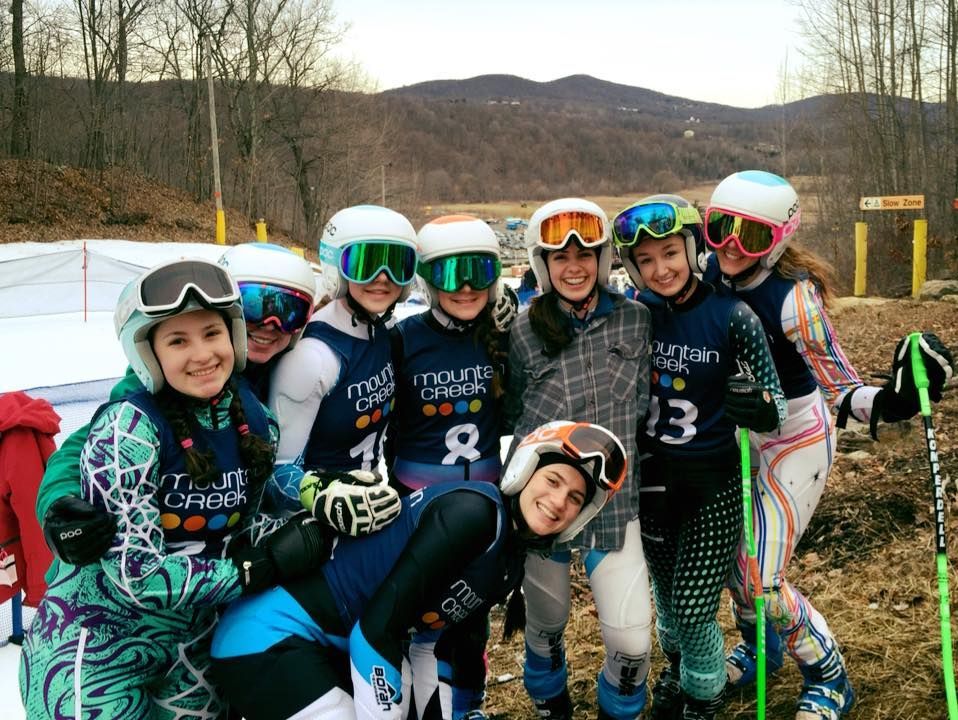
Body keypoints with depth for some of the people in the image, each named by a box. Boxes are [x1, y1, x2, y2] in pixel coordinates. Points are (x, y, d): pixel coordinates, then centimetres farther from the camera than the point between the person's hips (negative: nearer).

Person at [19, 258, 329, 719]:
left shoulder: (254, 421, -5)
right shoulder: (129, 427, -22)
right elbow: (137, 575, -23)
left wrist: (315, 522, -11)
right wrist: (263, 569, -22)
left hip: (191, 644, 6)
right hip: (93, 650, -5)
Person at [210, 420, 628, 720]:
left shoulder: (510, 561, 8)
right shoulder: (475, 511, -21)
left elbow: (432, 636, 17)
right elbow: (377, 627, -22)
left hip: (337, 644, 9)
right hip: (273, 635, -9)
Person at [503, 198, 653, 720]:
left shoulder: (634, 319, -2)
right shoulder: (523, 333, -7)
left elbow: (641, 404, 10)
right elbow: (512, 418, 5)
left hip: (615, 500, 1)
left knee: (631, 641, -4)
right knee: (546, 622, 17)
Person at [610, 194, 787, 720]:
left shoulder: (733, 317, -17)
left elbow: (776, 410, -12)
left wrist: (757, 406, -32)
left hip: (714, 484, -3)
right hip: (651, 478, 4)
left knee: (694, 607, 0)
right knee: (667, 593, 19)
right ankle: (678, 668, 50)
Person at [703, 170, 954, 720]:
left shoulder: (794, 295, -28)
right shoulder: (710, 273, -11)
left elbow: (840, 388, -25)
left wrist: (888, 401, -42)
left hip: (795, 440, -6)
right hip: (737, 433, 6)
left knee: (763, 581, -5)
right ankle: (759, 645, 48)